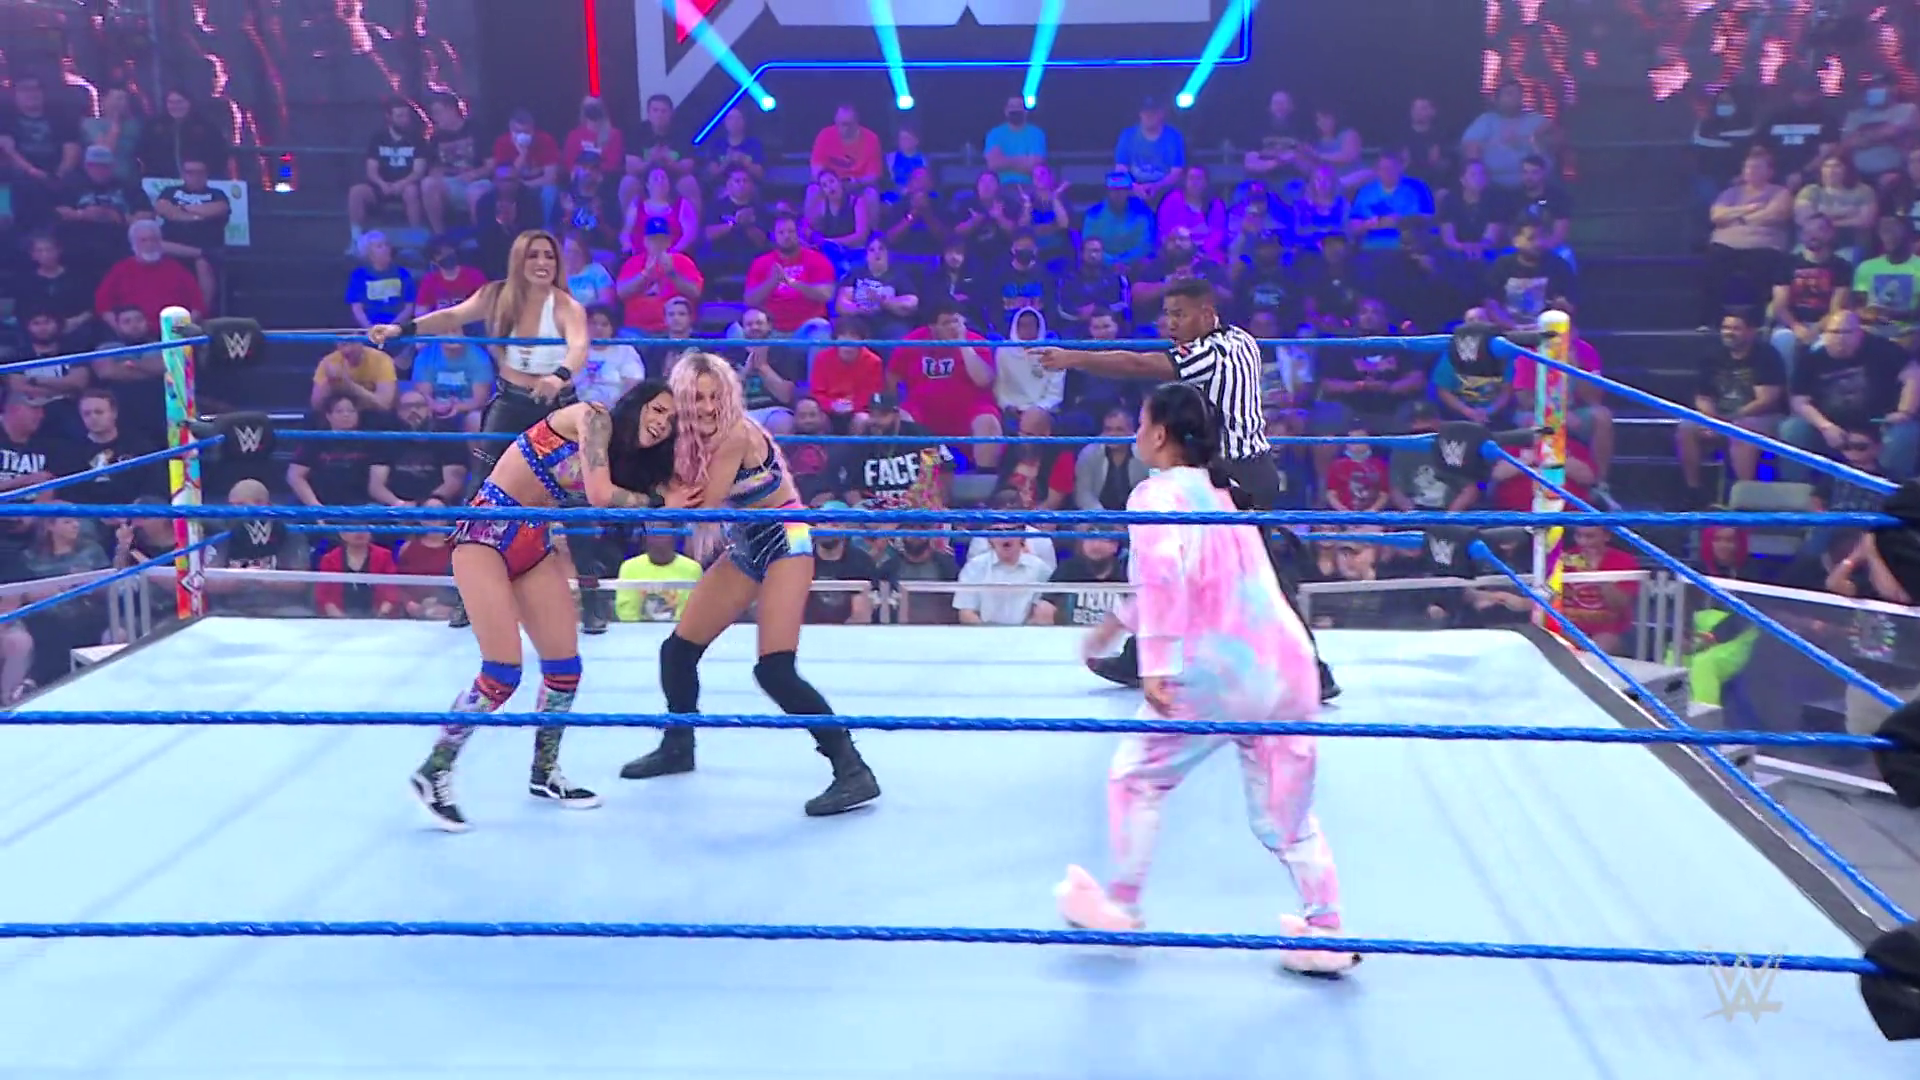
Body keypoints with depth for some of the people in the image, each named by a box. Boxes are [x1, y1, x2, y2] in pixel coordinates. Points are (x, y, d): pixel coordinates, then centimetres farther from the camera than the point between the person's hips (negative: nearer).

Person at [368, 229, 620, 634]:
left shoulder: (567, 307, -18)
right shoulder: (497, 296, -4)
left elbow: (579, 347, -37)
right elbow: (451, 317, -11)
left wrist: (560, 376, -58)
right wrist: (402, 328, -26)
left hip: (556, 409, -4)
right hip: (509, 406, 4)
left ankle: (593, 595, 2)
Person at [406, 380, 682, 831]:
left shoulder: (626, 456, 12)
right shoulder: (593, 418, -11)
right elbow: (600, 496, -21)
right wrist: (657, 501, -8)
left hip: (534, 545, 8)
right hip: (487, 532, -8)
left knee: (565, 666, 6)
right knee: (503, 671, -14)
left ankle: (545, 772, 25)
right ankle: (433, 773, 1)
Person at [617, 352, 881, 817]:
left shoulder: (737, 434, -22)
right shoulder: (690, 439, 1)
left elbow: (703, 507, -23)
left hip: (785, 543, -9)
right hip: (746, 549, 9)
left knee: (775, 670, -20)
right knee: (677, 650, 13)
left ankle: (853, 771, -17)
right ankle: (678, 747, 36)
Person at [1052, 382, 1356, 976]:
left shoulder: (1157, 494, -5)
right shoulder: (1216, 491, 20)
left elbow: (1162, 575, -24)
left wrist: (1155, 665, -25)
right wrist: (1118, 620, 39)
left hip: (1213, 672, -7)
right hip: (1287, 667, 7)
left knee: (1137, 779, 15)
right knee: (1285, 814, 17)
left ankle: (1121, 908, 25)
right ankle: (1328, 932, 19)